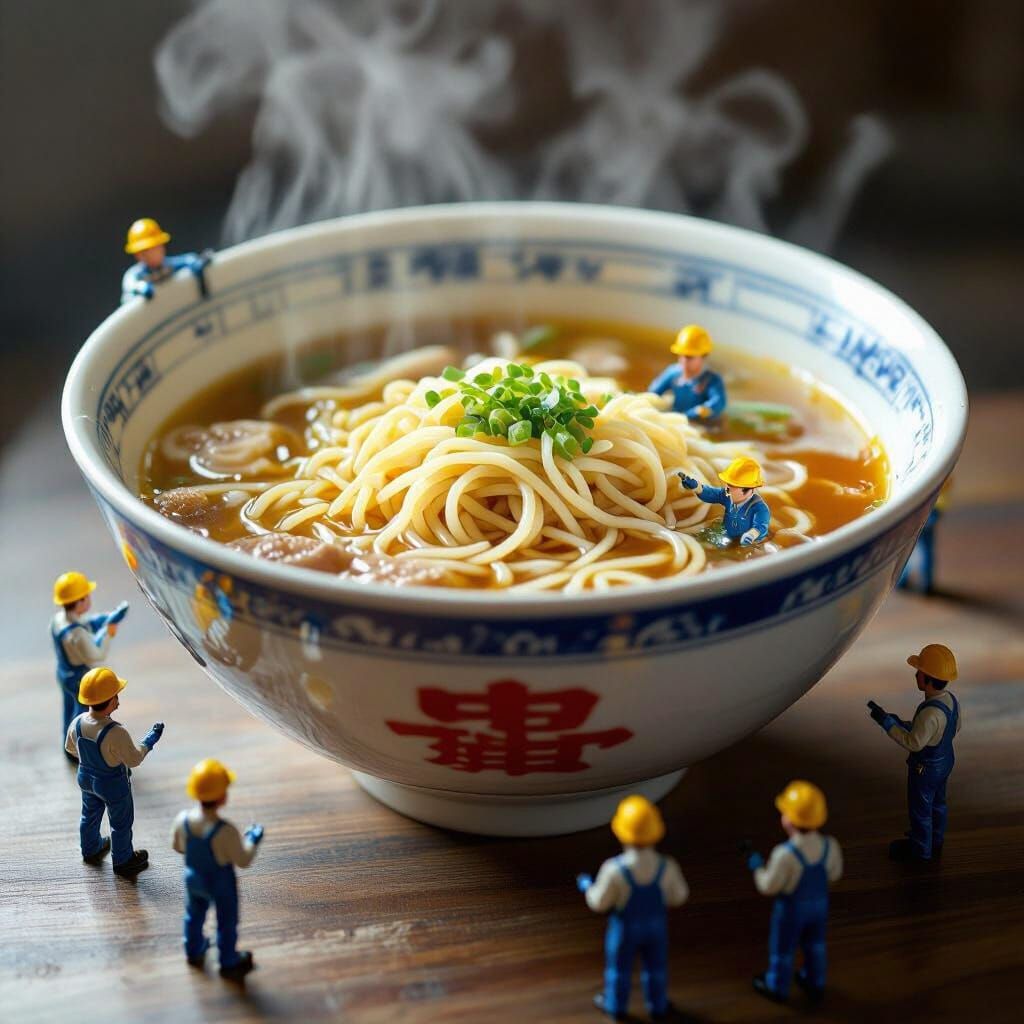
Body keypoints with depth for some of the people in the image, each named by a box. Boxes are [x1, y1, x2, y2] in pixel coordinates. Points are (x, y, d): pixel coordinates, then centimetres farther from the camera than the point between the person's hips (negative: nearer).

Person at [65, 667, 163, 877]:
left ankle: (91, 850, 53)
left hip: (86, 778, 6)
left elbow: (71, 748, 1)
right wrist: (150, 740, -12)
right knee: (121, 823, 19)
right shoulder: (116, 733, -38)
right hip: (113, 785, -6)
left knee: (90, 815, 30)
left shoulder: (78, 723, -19)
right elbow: (134, 760, -24)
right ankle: (123, 861, 39)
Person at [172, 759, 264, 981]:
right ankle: (229, 963, 44)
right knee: (227, 923, 22)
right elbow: (243, 861, -25)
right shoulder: (226, 831, -39)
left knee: (194, 915, 31)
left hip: (193, 878, 4)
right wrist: (253, 840, -9)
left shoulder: (182, 820, -24)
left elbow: (177, 846, -4)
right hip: (221, 885, -4)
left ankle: (194, 952, 56)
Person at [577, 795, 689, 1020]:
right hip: (655, 926, 2)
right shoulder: (667, 866, -29)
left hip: (624, 929, -2)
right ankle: (657, 1006, 50)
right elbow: (678, 896, -12)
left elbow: (600, 903, -23)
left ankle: (616, 1007, 49)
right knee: (655, 967, 27)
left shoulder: (614, 869, -37)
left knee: (619, 967, 26)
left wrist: (587, 887, -3)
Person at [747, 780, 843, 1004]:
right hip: (819, 904, 4)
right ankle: (814, 984, 47)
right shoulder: (830, 846, -23)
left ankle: (777, 987, 43)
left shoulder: (785, 854, -38)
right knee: (814, 944, 27)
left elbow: (768, 887, -24)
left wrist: (757, 867, -7)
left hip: (791, 909, -4)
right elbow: (834, 874, -4)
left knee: (782, 947, 21)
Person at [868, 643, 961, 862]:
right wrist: (907, 725, 6)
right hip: (945, 761, 8)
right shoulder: (952, 701, -12)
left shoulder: (931, 713, -39)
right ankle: (936, 841, 48)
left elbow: (914, 743, -31)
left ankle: (920, 849, 35)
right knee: (937, 804, 28)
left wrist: (887, 722, -26)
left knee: (920, 810, 15)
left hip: (925, 768, -8)